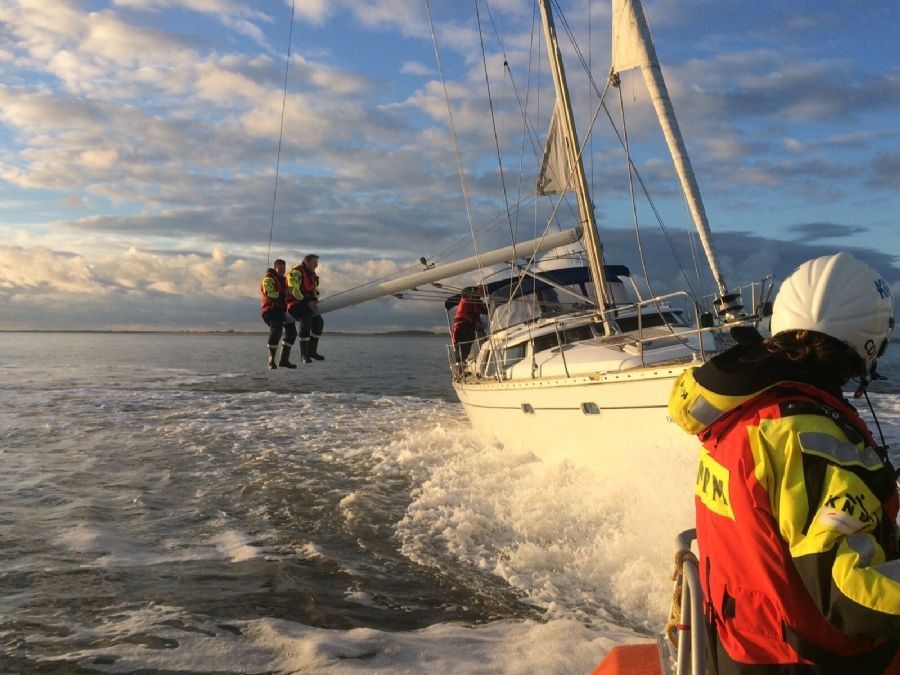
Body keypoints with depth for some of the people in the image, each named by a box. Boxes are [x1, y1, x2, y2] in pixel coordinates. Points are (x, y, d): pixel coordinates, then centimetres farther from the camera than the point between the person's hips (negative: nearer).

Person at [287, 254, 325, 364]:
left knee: (319, 322, -1)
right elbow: (293, 290, -23)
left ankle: (312, 350, 9)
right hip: (295, 303, -9)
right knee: (306, 322, -28)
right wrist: (307, 302, -23)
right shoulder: (296, 272, -14)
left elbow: (315, 291, 21)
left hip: (306, 304, 9)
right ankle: (304, 354, -23)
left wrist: (314, 302, 0)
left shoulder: (312, 274, 14)